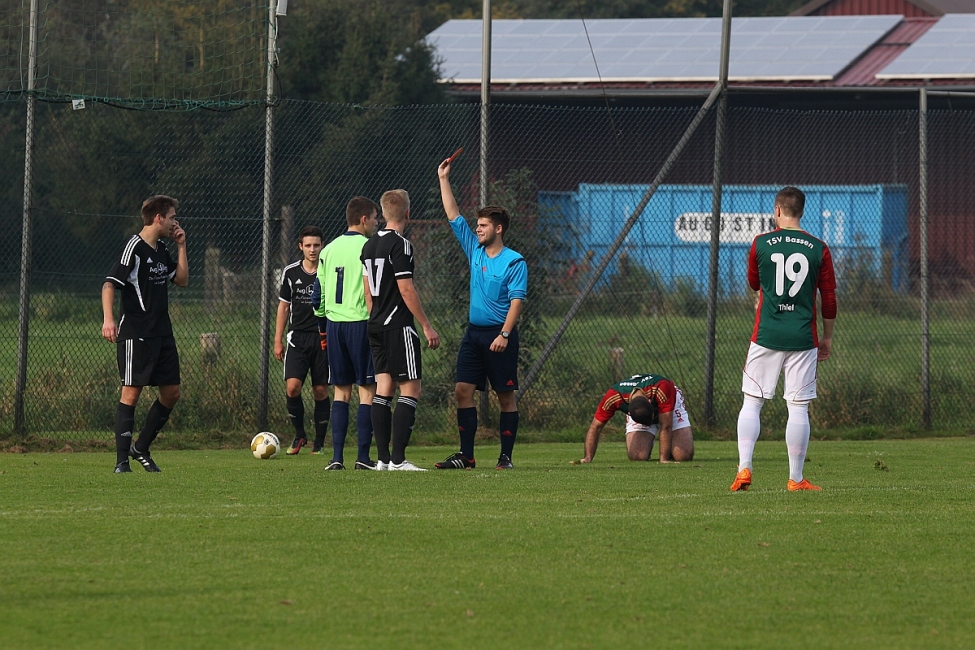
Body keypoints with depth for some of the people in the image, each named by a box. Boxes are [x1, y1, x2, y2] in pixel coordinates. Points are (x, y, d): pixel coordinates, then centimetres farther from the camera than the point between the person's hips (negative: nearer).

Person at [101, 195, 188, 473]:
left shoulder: (161, 250, 14)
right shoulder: (134, 249, -12)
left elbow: (182, 280, 22)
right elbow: (109, 285, -19)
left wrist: (181, 246, 11)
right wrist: (108, 319, -33)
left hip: (162, 334, 9)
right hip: (135, 334, -9)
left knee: (172, 392, 9)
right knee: (131, 392, -10)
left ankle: (141, 448, 23)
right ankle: (122, 460, -9)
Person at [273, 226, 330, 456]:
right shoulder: (290, 273, 5)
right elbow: (284, 306, 12)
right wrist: (278, 340, 8)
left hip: (323, 338, -1)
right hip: (298, 337, 1)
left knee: (320, 391, 1)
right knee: (292, 387, -13)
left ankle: (319, 442, 12)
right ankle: (299, 434, 7)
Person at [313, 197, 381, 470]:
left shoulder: (328, 250, 13)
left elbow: (319, 292, 17)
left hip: (333, 324, 6)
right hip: (361, 323, -6)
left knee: (341, 391, 10)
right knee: (367, 391, -1)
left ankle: (337, 456, 3)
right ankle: (363, 456, -5)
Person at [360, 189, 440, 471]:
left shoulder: (370, 245, 12)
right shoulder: (399, 245, -13)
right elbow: (406, 290, -16)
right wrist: (427, 326, -12)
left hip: (376, 326, 8)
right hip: (399, 326, -8)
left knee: (384, 387, 8)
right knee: (410, 389, -6)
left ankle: (383, 458, 5)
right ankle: (398, 459, -13)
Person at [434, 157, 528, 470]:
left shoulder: (514, 262, -7)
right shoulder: (475, 250, 11)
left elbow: (517, 301, -13)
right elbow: (453, 216, 15)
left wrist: (504, 334, -22)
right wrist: (444, 180, 13)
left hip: (499, 335, -6)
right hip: (474, 332, 6)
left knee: (506, 396, 0)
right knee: (463, 391, -2)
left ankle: (506, 456, 4)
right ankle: (466, 455, 0)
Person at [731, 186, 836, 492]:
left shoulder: (760, 243, -1)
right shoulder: (819, 249, 0)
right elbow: (829, 298, 4)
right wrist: (828, 337, 15)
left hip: (766, 337, 0)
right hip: (803, 339, 0)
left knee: (751, 403, 7)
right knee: (799, 408, 2)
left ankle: (744, 468, -5)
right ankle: (796, 479, 4)